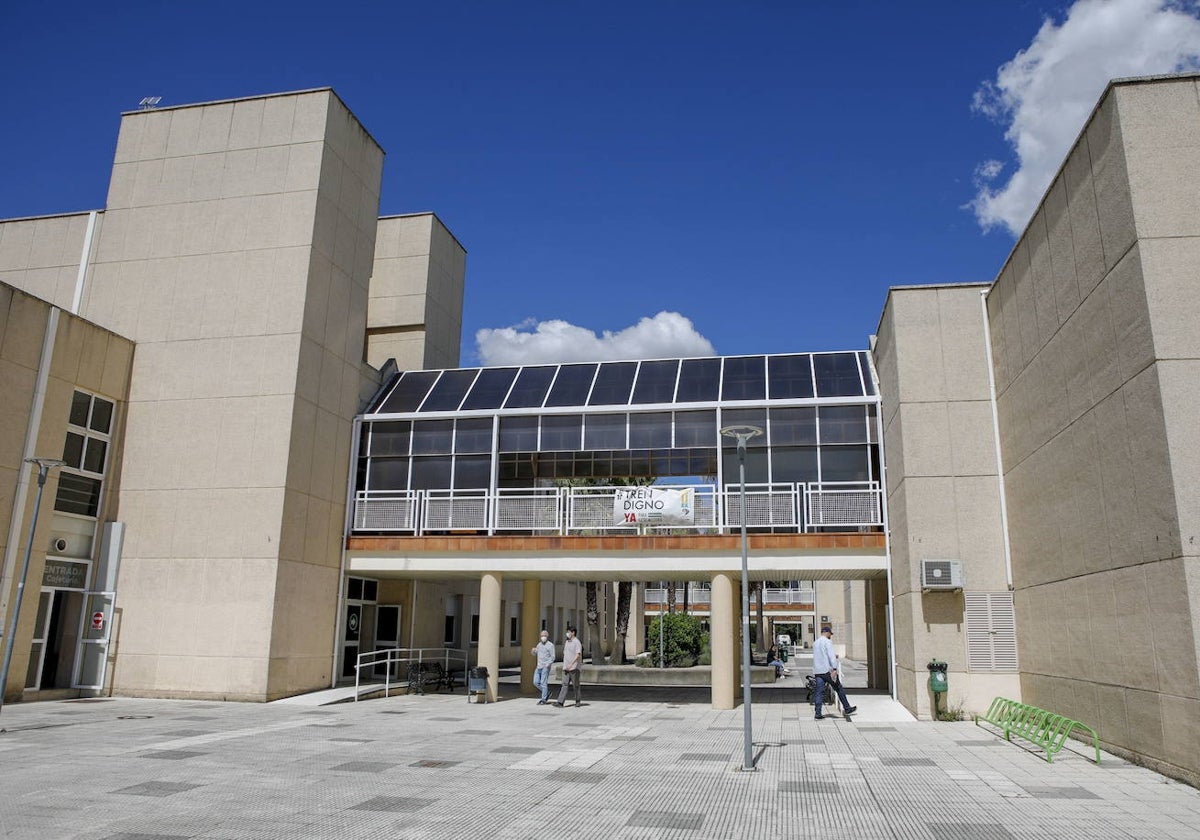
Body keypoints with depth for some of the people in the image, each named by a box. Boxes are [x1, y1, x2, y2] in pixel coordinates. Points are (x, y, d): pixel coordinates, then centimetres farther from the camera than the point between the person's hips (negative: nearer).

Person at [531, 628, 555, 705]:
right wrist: (533, 650, 0)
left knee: (543, 683, -8)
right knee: (536, 682, 4)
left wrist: (547, 665, -22)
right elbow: (534, 654, 23)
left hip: (545, 667, -7)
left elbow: (553, 657, -9)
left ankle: (544, 700, -1)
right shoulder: (539, 644, 14)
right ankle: (547, 693, 22)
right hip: (538, 667, 7)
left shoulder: (550, 645, -6)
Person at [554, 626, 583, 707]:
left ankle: (577, 701, 17)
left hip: (574, 668, -6)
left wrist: (571, 664, -27)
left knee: (576, 685, 5)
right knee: (565, 684, -3)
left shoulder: (577, 642, -9)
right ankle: (560, 702, -11)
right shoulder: (567, 642, 15)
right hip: (566, 668, 6)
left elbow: (578, 655, -19)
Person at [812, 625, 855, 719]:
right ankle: (847, 709, 15)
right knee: (839, 689, 8)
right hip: (827, 670, -7)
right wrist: (835, 668, -21)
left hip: (817, 671, 7)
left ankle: (818, 714, -3)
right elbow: (831, 655, -16)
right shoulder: (827, 642, -7)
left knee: (819, 693, 3)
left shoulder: (815, 643, 18)